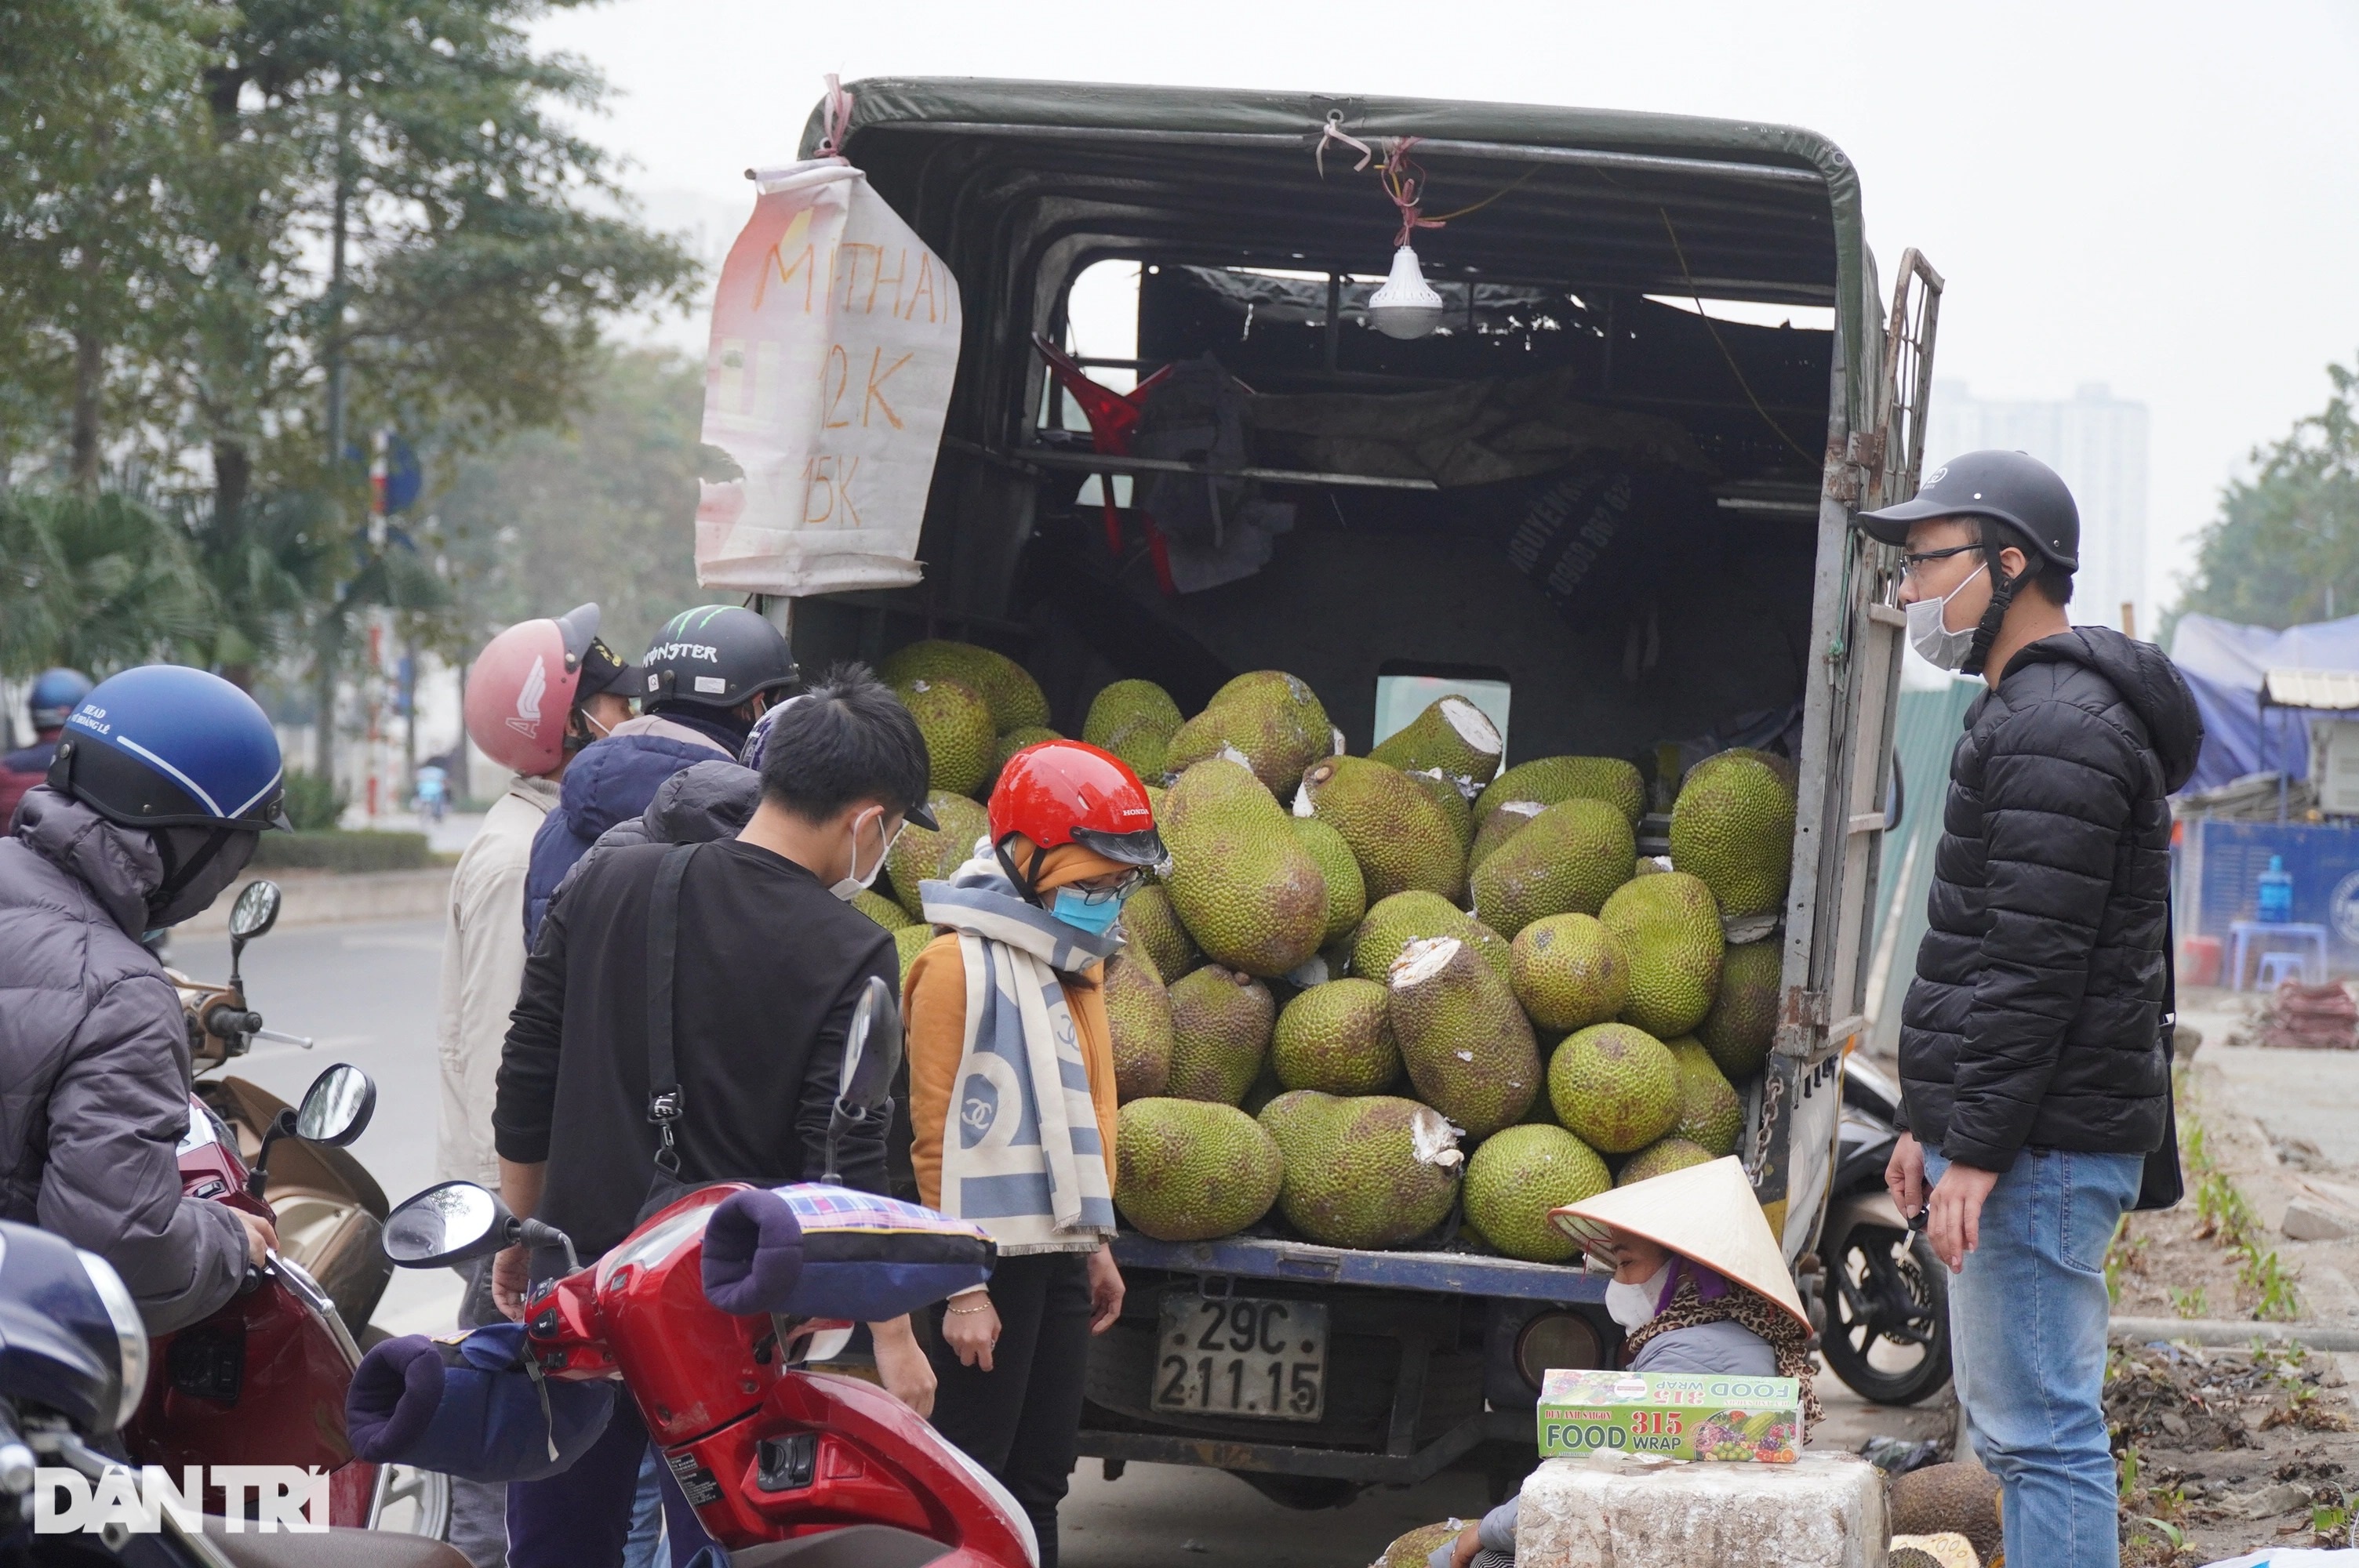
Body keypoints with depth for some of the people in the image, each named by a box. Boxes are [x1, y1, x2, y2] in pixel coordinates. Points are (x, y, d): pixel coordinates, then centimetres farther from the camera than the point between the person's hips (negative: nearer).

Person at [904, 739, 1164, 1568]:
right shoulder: (961, 965, -12)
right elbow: (938, 1130, -15)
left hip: (1059, 1253, 8)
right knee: (972, 1473, -4)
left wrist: (1095, 1243, 17)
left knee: (1041, 1470, 12)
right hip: (993, 1256, -8)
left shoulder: (1071, 966, 13)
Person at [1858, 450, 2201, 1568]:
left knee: (2040, 1431, -10)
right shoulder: (2026, 713, 20)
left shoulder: (2057, 731, -15)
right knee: (2015, 1423, 15)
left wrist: (1976, 1148, -22)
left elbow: (2035, 966, -21)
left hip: (2039, 1144, -11)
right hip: (2005, 1133, 11)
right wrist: (1928, 1122, 22)